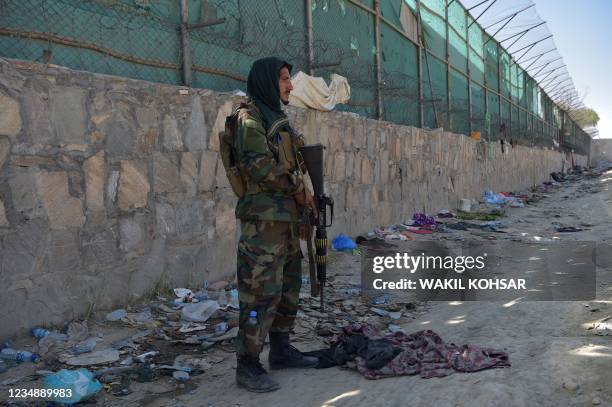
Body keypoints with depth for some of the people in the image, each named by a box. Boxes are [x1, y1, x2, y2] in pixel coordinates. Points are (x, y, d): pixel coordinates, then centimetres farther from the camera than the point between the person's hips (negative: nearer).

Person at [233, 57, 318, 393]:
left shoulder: (277, 119, 20)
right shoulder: (251, 119, -9)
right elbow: (259, 166, -21)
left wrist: (302, 212, 19)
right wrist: (299, 189, -11)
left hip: (287, 219, 9)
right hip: (264, 221, -9)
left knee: (288, 289, 14)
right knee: (261, 293, -7)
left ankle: (281, 351, 26)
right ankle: (248, 365, 1)